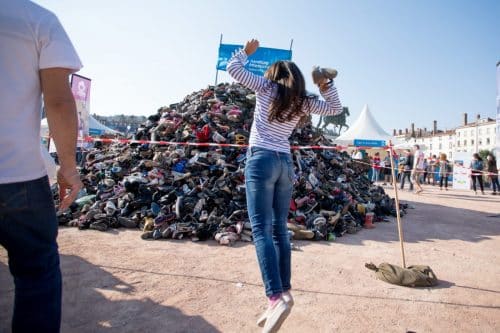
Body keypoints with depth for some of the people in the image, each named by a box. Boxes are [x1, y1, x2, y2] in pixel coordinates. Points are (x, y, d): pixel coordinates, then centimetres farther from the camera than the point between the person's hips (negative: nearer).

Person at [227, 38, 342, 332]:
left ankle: (277, 297, -21)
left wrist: (247, 51, 23)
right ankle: (284, 293, 14)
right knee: (279, 229, 9)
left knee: (262, 229, -10)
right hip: (286, 163, 5)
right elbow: (336, 108, 23)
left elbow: (233, 68, 9)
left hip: (262, 159, -5)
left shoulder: (267, 88, 5)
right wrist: (327, 85, 17)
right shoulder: (303, 102, 13)